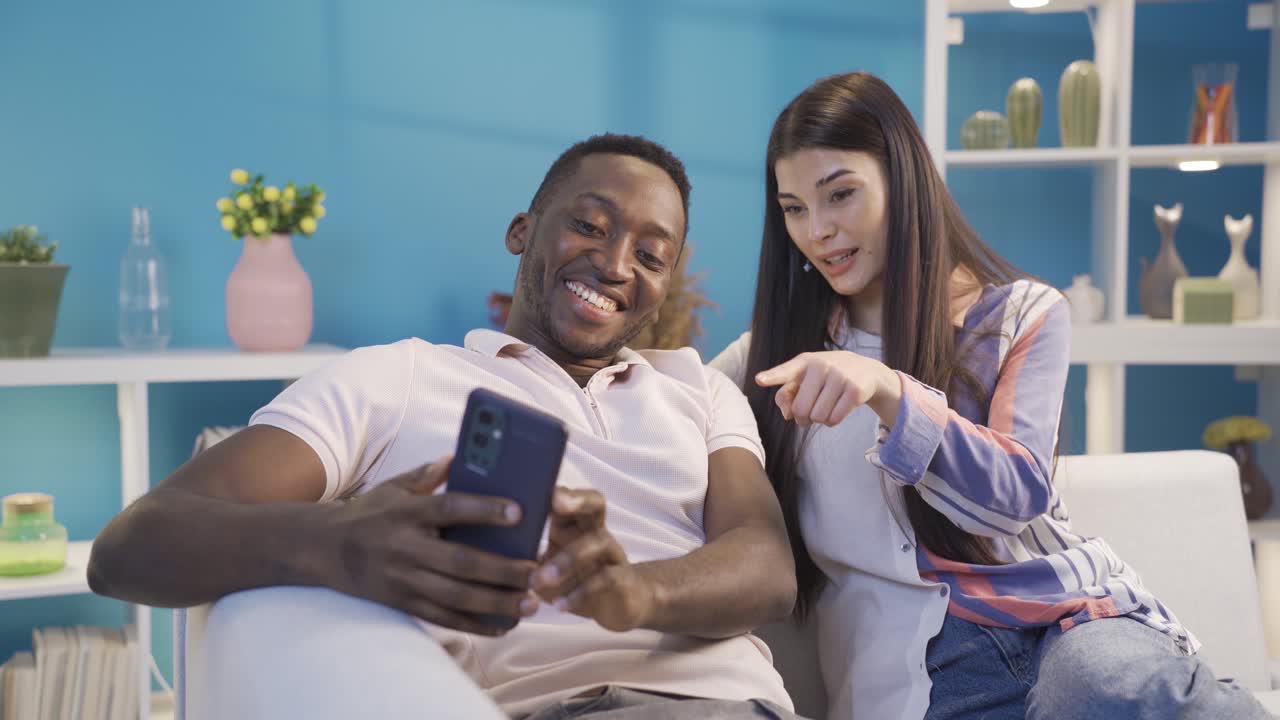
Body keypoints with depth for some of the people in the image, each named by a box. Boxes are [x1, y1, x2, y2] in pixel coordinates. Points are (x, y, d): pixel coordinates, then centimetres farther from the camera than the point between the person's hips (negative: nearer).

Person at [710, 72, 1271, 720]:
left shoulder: (1023, 315, 8)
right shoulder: (782, 350, 14)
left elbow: (1019, 491, -7)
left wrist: (887, 392, -22)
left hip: (1061, 614, 1)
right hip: (916, 658, -1)